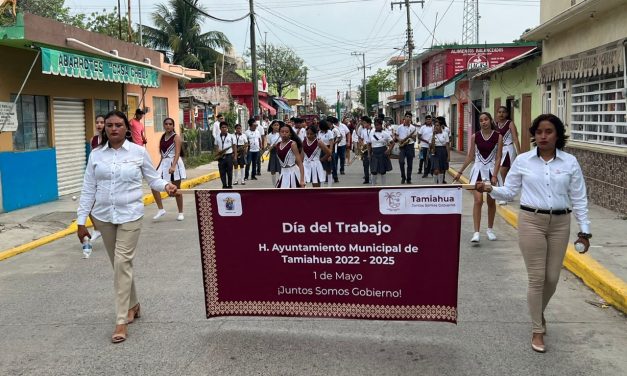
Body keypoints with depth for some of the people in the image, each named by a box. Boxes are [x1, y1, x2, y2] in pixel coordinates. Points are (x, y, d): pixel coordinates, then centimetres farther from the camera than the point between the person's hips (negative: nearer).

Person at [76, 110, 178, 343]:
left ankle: (121, 321, -3)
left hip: (130, 215, -3)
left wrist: (166, 186, -18)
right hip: (103, 216, 3)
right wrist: (81, 221, 3)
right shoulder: (96, 155, 2)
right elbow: (88, 190, 4)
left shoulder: (139, 152, -3)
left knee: (123, 263, -9)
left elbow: (152, 178, 4)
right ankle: (133, 305, 33)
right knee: (118, 263, 13)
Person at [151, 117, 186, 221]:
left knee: (176, 189, 3)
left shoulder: (176, 137, -9)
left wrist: (173, 166, -34)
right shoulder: (162, 137, 10)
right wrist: (160, 164, 17)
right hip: (164, 163, 6)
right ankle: (161, 209, 4)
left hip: (174, 164, -6)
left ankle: (180, 213, 16)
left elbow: (177, 153, -21)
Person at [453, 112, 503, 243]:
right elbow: (470, 156, 8)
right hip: (478, 170, 0)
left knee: (491, 201, 10)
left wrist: (494, 175, -15)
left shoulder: (498, 137, -4)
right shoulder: (475, 137, 0)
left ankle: (490, 229, 27)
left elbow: (498, 158, -6)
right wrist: (460, 172, 7)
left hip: (491, 170, 0)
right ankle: (476, 232, -10)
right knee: (478, 201, -9)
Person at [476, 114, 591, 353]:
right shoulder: (522, 160, -1)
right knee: (537, 277, -1)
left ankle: (539, 312, 41)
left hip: (560, 223, 2)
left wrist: (584, 229, 2)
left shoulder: (570, 162, 1)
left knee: (552, 278, 10)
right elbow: (509, 191, 2)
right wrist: (490, 189, -17)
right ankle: (537, 330, 15)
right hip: (531, 221, -2)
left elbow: (578, 198, 4)